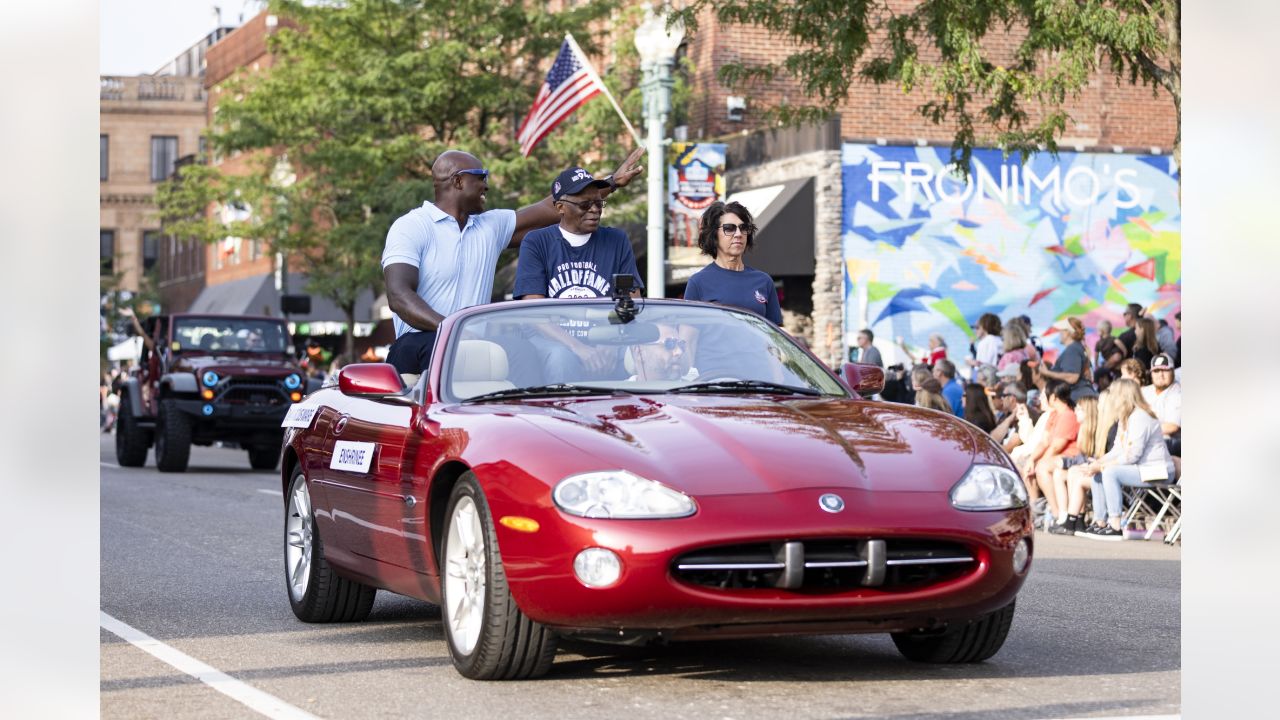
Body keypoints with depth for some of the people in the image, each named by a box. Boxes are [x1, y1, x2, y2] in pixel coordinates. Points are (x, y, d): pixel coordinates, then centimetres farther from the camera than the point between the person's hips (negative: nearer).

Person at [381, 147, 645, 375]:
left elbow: (551, 210, 24)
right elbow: (398, 295, -16)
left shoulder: (491, 226, 19)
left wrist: (613, 182, 23)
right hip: (418, 343, -7)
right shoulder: (411, 227, -2)